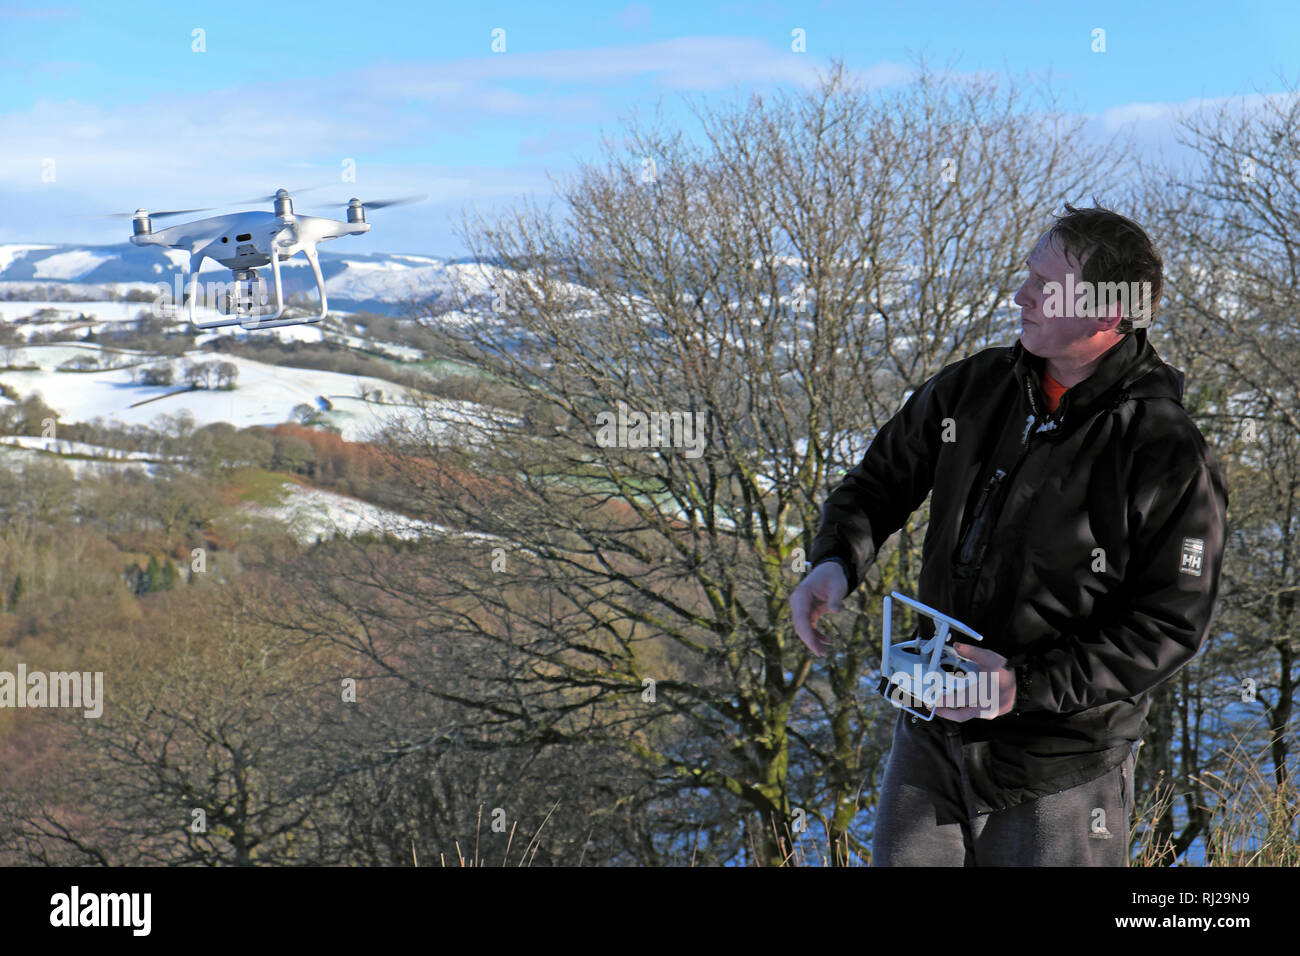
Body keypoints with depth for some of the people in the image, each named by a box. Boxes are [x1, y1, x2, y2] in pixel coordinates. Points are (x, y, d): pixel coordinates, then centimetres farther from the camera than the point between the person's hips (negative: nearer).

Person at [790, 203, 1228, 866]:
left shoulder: (1169, 457, -17)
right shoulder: (974, 386, 0)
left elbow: (1170, 625, -16)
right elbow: (882, 478, 12)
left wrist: (1029, 683, -23)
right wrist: (835, 560, -8)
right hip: (931, 733, 5)